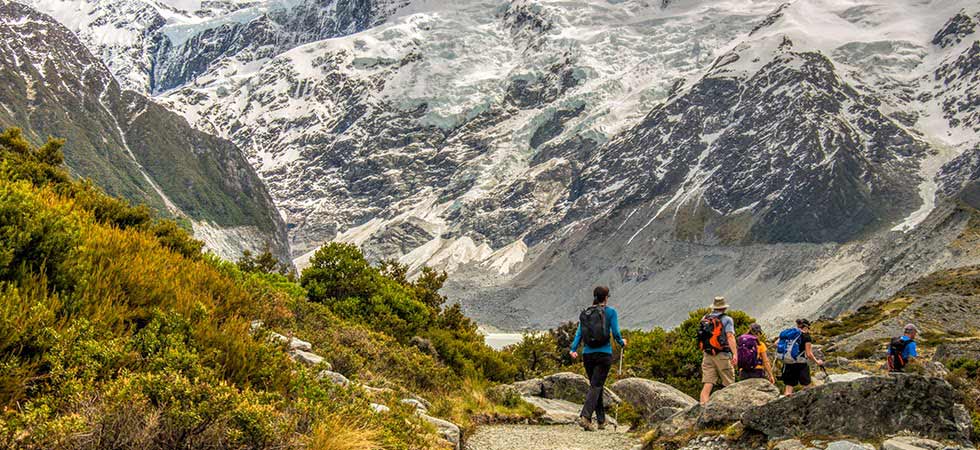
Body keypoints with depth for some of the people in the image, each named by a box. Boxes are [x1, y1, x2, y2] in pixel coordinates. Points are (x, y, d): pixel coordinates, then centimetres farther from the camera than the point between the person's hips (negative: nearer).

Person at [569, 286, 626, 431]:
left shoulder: (585, 313, 9)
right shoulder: (610, 311, -2)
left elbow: (579, 333, 1)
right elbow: (615, 333, -4)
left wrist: (573, 349, -3)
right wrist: (622, 343, 14)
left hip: (588, 354, 4)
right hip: (604, 354, -4)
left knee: (596, 386, 15)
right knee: (596, 386, -6)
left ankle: (601, 421, 20)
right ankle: (585, 417, -24)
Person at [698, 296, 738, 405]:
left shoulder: (704, 319, 15)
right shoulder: (727, 319, 0)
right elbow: (730, 336, -14)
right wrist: (735, 354, -22)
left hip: (707, 355, 4)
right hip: (722, 355, -4)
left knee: (707, 385, -2)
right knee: (729, 384, 6)